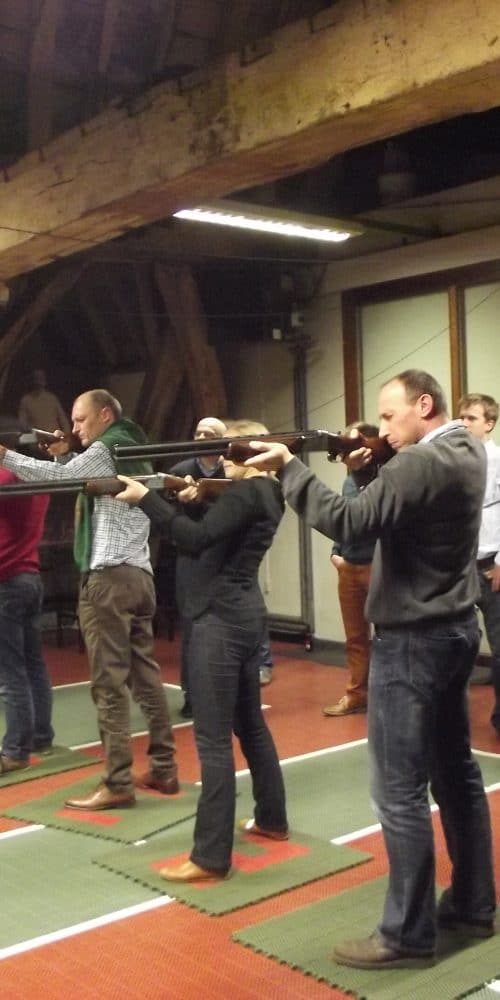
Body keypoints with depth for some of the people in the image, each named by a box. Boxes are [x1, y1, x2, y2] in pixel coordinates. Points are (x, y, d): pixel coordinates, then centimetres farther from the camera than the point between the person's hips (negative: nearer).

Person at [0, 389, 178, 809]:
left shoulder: (108, 447, -5)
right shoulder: (132, 451, 22)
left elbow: (58, 478, -17)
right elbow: (85, 483, 29)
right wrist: (64, 457, 18)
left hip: (108, 577, -9)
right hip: (139, 574, 9)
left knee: (108, 682, -7)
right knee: (146, 675, 9)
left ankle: (117, 783, -5)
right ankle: (163, 769, 13)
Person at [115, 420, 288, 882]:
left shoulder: (245, 492, -14)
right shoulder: (266, 493, 16)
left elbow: (199, 539, -26)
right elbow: (216, 535, 19)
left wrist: (146, 498, -25)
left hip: (222, 617, -10)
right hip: (246, 613, 10)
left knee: (213, 737, -8)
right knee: (250, 723, 20)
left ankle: (210, 856, -4)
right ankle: (272, 819, 33)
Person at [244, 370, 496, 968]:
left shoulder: (419, 463, -21)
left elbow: (349, 524, -26)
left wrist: (289, 468, -20)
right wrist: (370, 470, 1)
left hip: (412, 641, -10)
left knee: (399, 791, -2)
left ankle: (408, 935, 7)